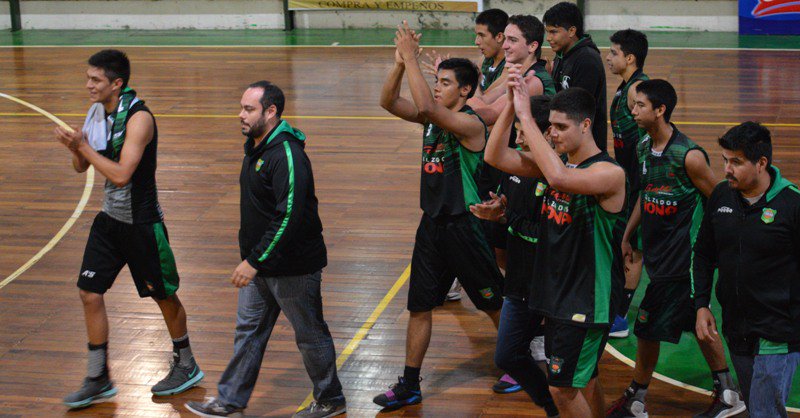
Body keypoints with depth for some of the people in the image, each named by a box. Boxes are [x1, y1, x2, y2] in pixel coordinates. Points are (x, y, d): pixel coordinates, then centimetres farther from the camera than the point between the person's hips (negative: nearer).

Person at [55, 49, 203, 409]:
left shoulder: (139, 118, -22)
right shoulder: (97, 113, 2)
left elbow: (121, 175, -29)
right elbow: (81, 168, 10)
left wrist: (84, 146, -22)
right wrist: (74, 147, -11)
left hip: (141, 224, -7)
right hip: (109, 220, 7)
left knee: (164, 296, 9)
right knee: (89, 293, 4)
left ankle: (187, 366, 29)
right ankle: (98, 381, 15)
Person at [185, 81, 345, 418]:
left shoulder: (287, 155, -24)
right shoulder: (256, 147, 7)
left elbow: (289, 217, -30)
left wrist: (255, 261, -28)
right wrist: (251, 260, 19)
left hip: (292, 266, -9)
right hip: (260, 265, 9)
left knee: (310, 334, 6)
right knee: (248, 330, 15)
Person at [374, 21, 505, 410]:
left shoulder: (470, 124, -17)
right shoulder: (432, 117, 6)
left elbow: (425, 106, -33)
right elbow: (389, 102, -1)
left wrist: (412, 59, -28)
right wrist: (400, 63, -14)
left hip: (464, 226, -7)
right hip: (432, 224, 7)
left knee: (494, 303, 8)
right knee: (419, 306, 10)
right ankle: (409, 386, 17)